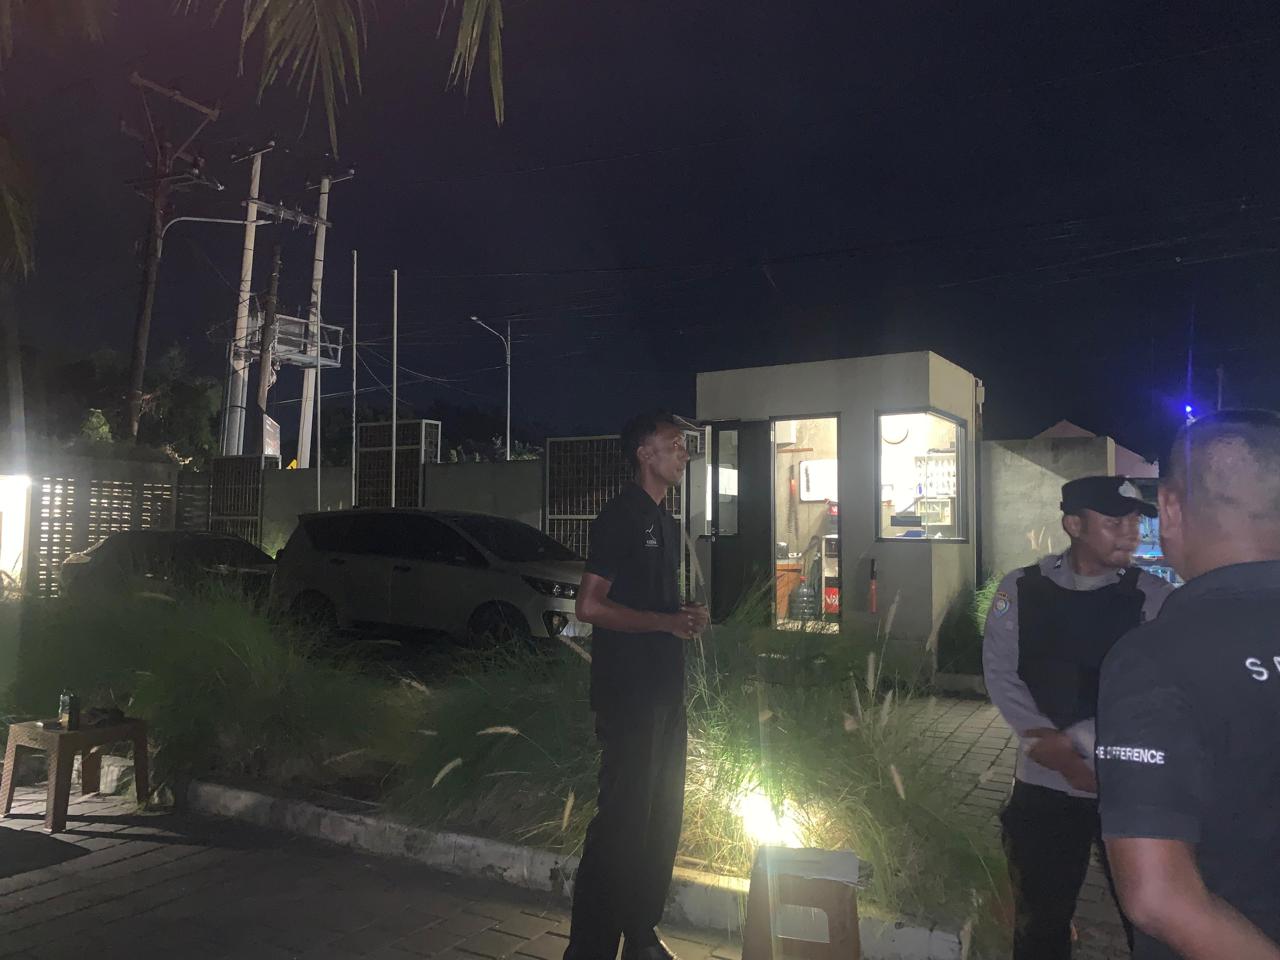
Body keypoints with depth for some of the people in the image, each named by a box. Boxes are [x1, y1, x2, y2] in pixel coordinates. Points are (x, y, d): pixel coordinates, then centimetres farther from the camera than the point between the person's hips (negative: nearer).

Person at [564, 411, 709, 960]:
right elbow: (590, 606, -18)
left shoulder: (664, 522, 16)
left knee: (662, 814, 15)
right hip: (627, 692, -9)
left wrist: (687, 615, 3)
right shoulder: (622, 515, -12)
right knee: (623, 816, -4)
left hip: (664, 688, 9)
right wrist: (667, 622, -18)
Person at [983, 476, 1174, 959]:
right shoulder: (1021, 589, -2)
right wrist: (1049, 743, -14)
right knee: (1040, 919, 15)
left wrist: (1074, 744, -20)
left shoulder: (1154, 599, -5)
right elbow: (1001, 674, -3)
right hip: (1045, 783, 1)